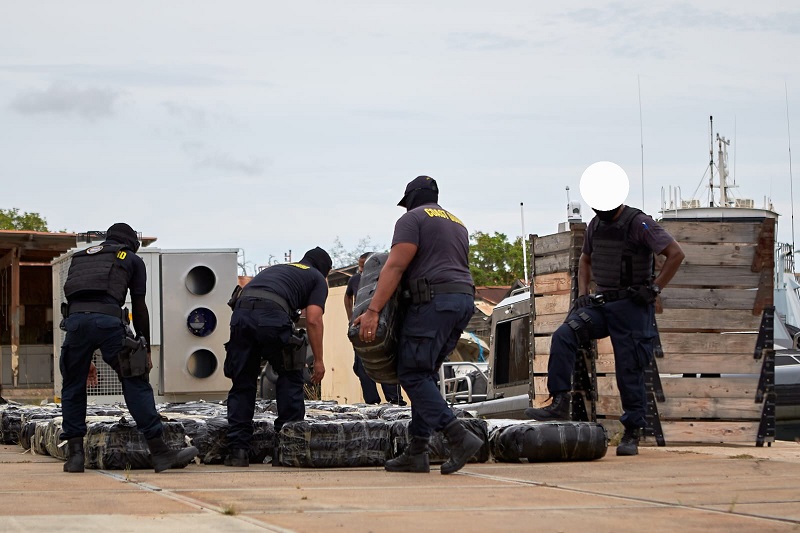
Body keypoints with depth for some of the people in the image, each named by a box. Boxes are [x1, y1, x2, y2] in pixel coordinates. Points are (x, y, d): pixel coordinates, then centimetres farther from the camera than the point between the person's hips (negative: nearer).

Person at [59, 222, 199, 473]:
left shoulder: (79, 258, 35)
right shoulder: (132, 259, 25)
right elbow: (139, 308, 18)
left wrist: (85, 359, 34)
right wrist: (146, 350, 24)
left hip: (75, 319, 3)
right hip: (109, 319, -3)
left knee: (73, 387, 17)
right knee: (136, 386, 5)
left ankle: (75, 454, 13)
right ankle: (160, 452, 3)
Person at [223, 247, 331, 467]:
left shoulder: (276, 269, 40)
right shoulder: (317, 279, 23)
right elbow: (313, 320, 7)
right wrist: (318, 360, 10)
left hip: (241, 311, 5)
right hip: (272, 314, -5)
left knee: (242, 383, 13)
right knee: (290, 377, 13)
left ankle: (237, 449, 8)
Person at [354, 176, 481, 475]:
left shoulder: (413, 218, 0)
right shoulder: (456, 223, 27)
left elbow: (396, 266, -11)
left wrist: (373, 310, -15)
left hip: (435, 300, -9)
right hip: (464, 300, 9)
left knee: (412, 374, -8)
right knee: (425, 374, 12)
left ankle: (458, 437, -20)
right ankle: (417, 452, 7)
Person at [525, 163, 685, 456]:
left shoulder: (639, 224, -11)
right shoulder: (595, 226, 10)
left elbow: (675, 254, -12)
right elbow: (585, 259, 28)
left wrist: (654, 288, -13)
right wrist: (582, 294, 13)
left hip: (632, 305, -6)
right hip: (601, 302, 6)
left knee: (629, 370, -5)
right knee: (563, 336, -18)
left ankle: (632, 434, 5)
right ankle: (559, 404, -20)